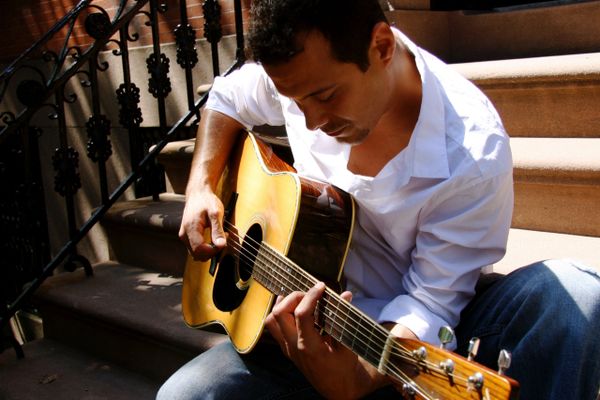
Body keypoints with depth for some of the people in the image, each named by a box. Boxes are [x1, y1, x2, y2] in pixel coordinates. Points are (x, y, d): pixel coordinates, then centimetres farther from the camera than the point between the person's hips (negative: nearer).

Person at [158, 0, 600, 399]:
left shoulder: (473, 156, -25)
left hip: (413, 338, -2)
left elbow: (430, 301, -19)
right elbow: (227, 97, 12)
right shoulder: (301, 71, -9)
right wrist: (201, 188, -3)